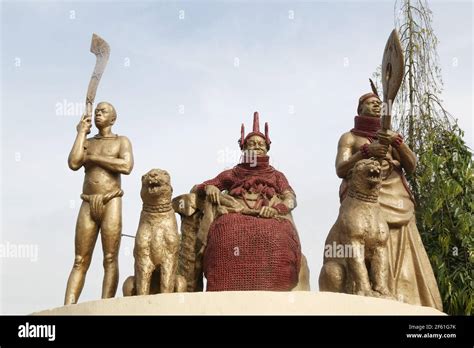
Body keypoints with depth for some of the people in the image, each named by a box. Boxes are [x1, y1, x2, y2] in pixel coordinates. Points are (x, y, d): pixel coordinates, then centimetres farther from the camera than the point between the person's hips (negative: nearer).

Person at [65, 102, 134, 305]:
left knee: (110, 260, -9)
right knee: (80, 262, -2)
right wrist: (81, 132, 7)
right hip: (88, 206, 3)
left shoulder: (122, 141, 10)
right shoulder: (87, 143, 19)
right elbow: (73, 164, -3)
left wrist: (93, 158, -4)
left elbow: (126, 167, -12)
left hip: (111, 204, -3)